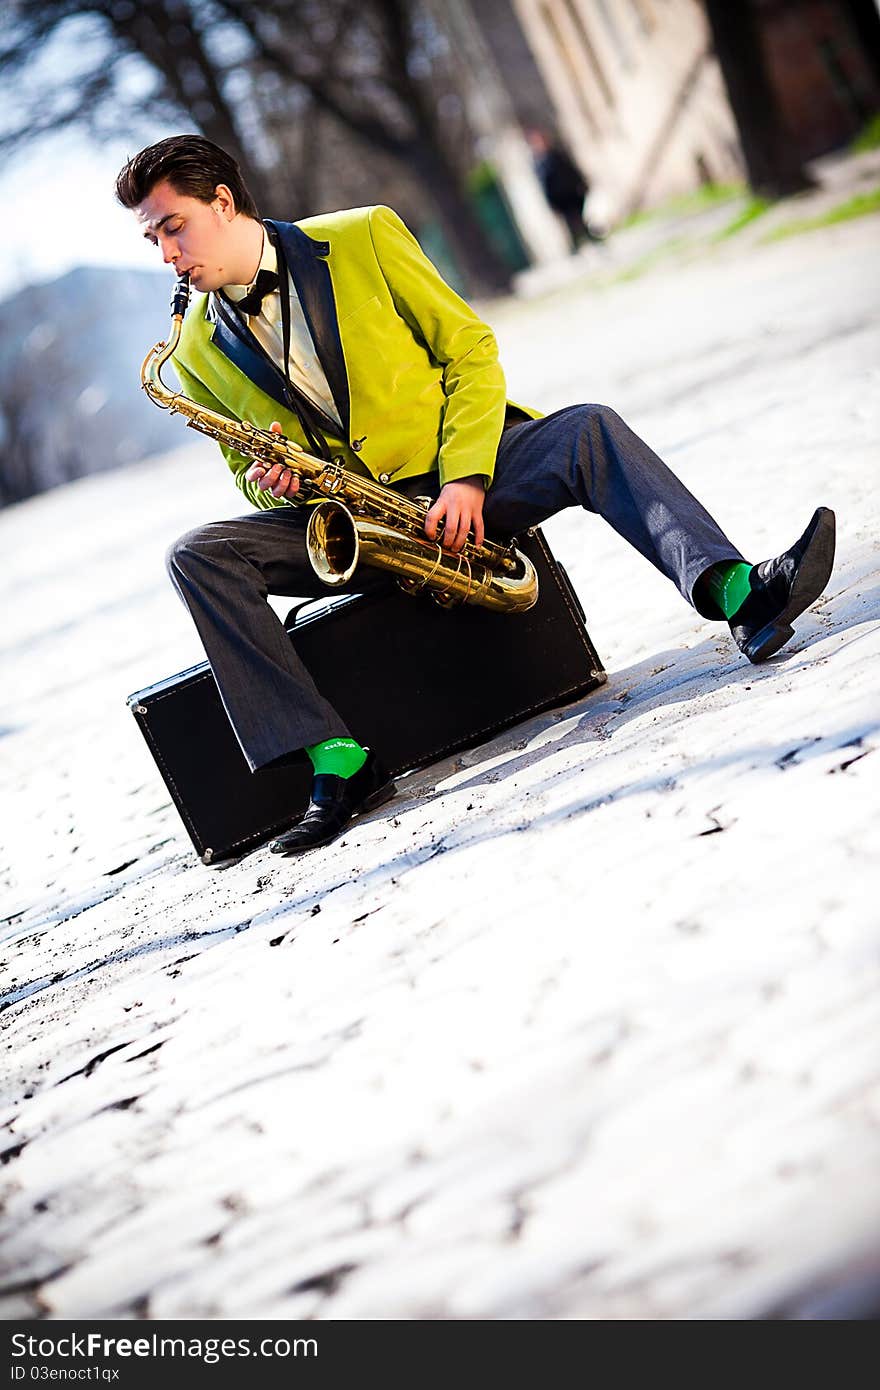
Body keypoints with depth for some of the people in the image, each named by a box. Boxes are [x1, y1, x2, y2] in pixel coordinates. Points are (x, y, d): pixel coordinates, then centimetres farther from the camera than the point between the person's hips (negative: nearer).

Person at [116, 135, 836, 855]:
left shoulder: (362, 238, -2)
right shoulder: (197, 352, 4)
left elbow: (472, 348, -2)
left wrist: (465, 478, -15)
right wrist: (266, 481, -11)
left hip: (457, 478, -1)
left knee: (588, 430, -28)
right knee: (197, 554, -23)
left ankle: (738, 593, -45)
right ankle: (340, 763, -35)